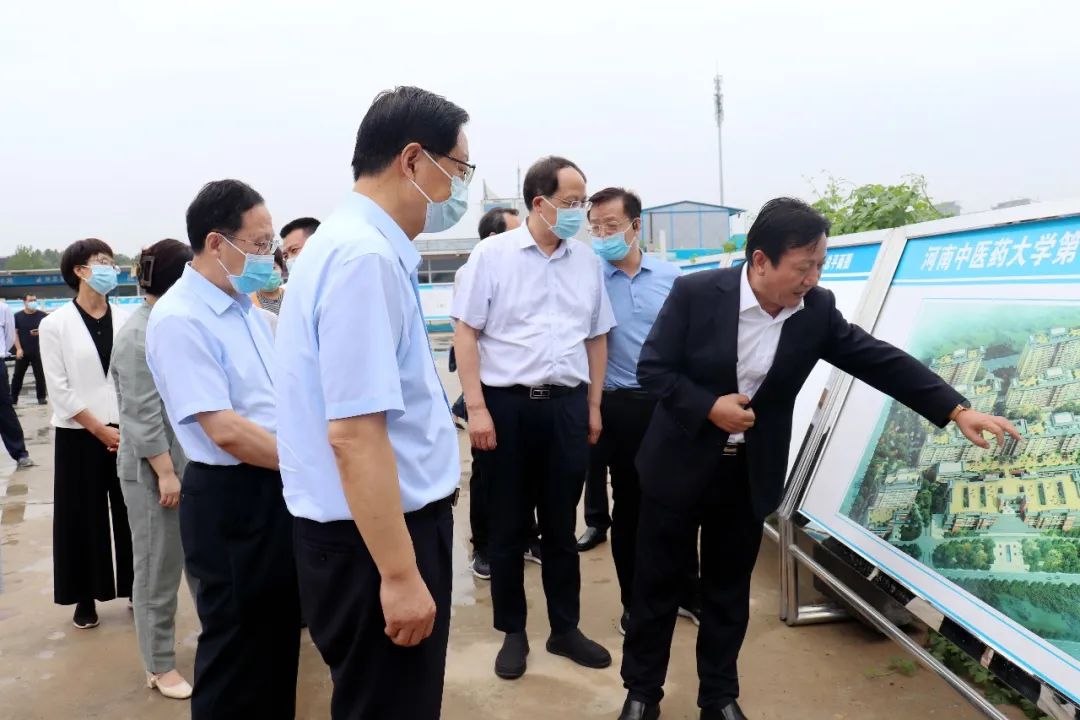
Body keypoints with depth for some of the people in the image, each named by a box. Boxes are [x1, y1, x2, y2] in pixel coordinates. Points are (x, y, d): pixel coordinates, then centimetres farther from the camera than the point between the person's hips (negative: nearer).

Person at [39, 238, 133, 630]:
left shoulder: (127, 319, 1)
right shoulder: (55, 325, -3)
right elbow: (59, 390, -5)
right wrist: (101, 430, -9)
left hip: (129, 432, 1)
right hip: (80, 435, -1)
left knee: (131, 513, 7)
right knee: (83, 518, 7)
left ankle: (137, 588, 22)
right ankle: (85, 597, 22)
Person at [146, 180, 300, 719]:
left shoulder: (245, 306, 9)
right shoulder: (180, 320, -18)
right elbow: (225, 430, -23)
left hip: (278, 489, 8)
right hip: (230, 500, -8)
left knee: (279, 636, 22)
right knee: (237, 647, 9)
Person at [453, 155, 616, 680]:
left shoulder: (587, 261, 8)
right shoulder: (492, 254, -4)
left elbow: (597, 337, 14)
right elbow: (465, 332, -6)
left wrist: (593, 405, 11)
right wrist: (476, 407, -12)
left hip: (567, 405, 3)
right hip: (506, 404, -3)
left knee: (562, 527, 13)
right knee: (508, 528, 9)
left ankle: (565, 628, 29)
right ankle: (512, 632, 26)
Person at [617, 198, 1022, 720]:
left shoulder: (816, 310, -7)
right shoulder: (695, 293, -17)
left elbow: (880, 360, -4)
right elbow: (651, 368, -13)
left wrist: (957, 410, -10)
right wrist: (709, 407, -24)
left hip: (749, 475, 3)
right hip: (680, 464, -2)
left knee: (729, 589, 14)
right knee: (657, 582, 10)